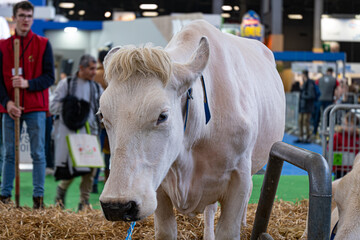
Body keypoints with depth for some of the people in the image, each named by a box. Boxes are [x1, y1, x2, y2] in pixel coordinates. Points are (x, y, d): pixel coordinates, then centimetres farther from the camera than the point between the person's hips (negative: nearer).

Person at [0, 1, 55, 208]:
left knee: (38, 153, 0)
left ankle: (39, 197, 4)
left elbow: (50, 77, -1)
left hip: (36, 108, -2)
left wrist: (28, 83, -17)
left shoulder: (43, 44, 3)